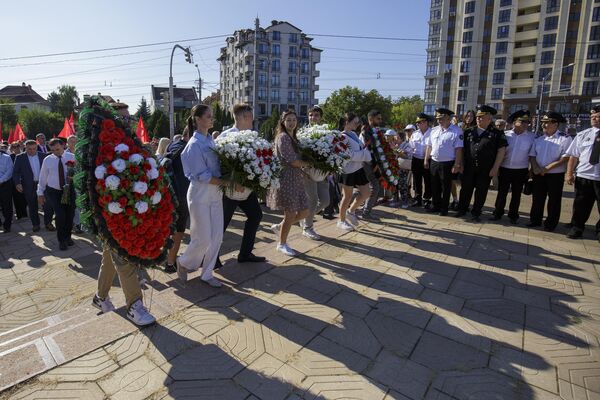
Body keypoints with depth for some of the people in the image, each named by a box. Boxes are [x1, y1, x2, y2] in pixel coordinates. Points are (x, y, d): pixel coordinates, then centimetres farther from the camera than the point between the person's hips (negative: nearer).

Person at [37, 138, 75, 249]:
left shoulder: (72, 157, -4)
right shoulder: (47, 160, 0)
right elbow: (43, 177, 5)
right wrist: (40, 193, 7)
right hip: (53, 191, 0)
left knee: (70, 215, 7)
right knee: (60, 215, -13)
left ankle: (67, 237, 32)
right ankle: (61, 240, 8)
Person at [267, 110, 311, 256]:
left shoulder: (293, 138, 17)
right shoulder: (283, 137, -11)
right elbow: (292, 160, -16)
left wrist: (304, 170, 1)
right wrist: (308, 164, -3)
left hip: (296, 178, 9)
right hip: (286, 178, -9)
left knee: (304, 212, 9)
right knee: (290, 214, -2)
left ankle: (279, 227, 30)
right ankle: (282, 244, 18)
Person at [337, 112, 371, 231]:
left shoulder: (354, 134, 11)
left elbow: (361, 148, 16)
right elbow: (351, 155, -22)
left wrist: (365, 150, -4)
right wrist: (365, 154, -12)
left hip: (358, 168, 8)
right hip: (348, 169, -8)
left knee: (366, 193, 9)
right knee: (348, 196, 3)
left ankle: (351, 211, 28)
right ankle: (341, 221, 20)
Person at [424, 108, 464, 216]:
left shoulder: (456, 131, -9)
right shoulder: (434, 130, 9)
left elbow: (458, 149, -12)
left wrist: (457, 165, -16)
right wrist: (426, 160, 9)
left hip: (447, 164, -6)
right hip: (434, 162, 6)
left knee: (446, 187, 5)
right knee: (434, 186, 13)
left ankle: (444, 208, 17)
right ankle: (436, 206, 27)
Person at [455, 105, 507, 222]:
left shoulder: (497, 133, -1)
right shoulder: (469, 131, 7)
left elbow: (501, 150, -3)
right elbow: (462, 148, 9)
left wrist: (495, 168, -9)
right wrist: (461, 164, 3)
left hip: (486, 170, -2)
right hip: (468, 168, 2)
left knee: (481, 192, 6)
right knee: (465, 189, 9)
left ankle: (476, 213, 19)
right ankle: (462, 209, 25)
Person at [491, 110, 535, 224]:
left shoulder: (532, 137, -3)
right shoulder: (505, 135, -2)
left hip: (521, 171, 0)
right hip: (504, 169, 0)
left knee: (516, 194, 11)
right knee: (501, 192, 8)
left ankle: (513, 215, 23)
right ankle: (497, 213, 21)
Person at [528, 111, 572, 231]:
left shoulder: (565, 139, -7)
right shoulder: (539, 139, 9)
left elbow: (566, 157, -14)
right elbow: (532, 155, 7)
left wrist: (547, 168, -18)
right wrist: (535, 167, -10)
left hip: (556, 175, -4)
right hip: (538, 175, 5)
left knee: (554, 201, 5)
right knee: (537, 199, 11)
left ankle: (550, 224, 16)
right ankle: (535, 220, 24)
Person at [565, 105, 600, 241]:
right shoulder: (582, 135, 6)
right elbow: (573, 156, 7)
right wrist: (569, 173, 2)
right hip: (583, 177, 1)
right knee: (580, 206, 11)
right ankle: (577, 228, 26)